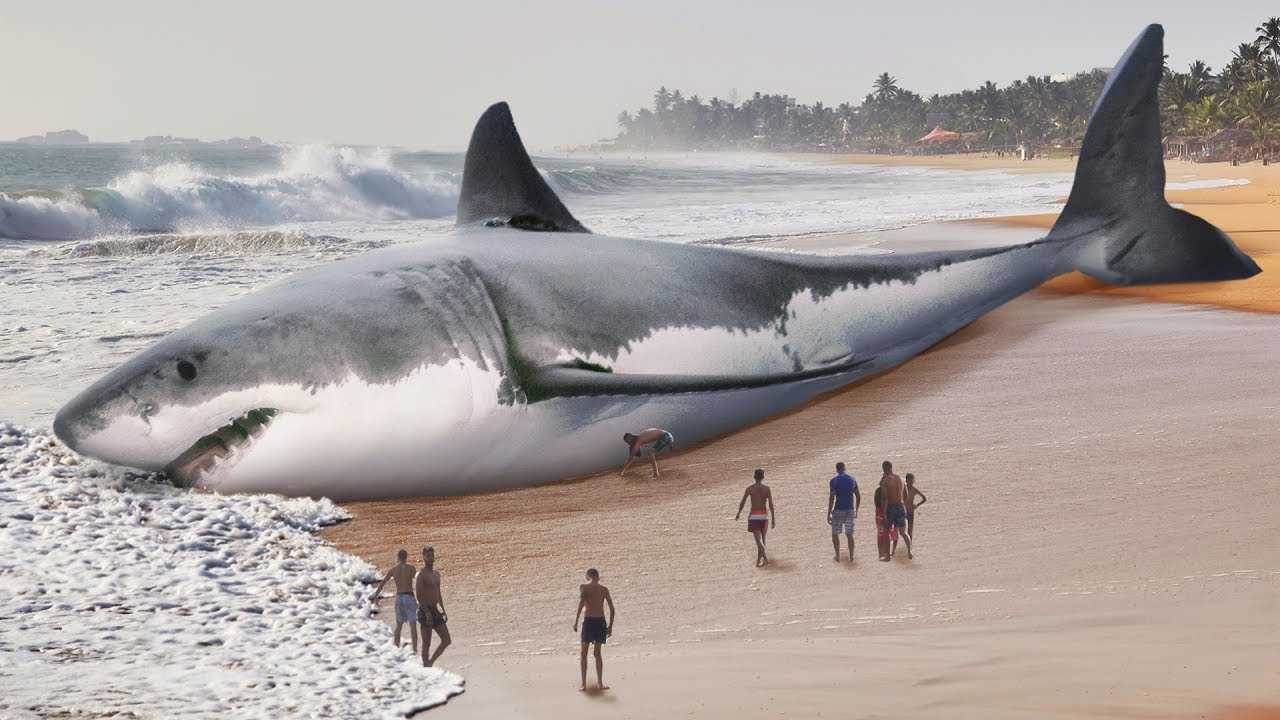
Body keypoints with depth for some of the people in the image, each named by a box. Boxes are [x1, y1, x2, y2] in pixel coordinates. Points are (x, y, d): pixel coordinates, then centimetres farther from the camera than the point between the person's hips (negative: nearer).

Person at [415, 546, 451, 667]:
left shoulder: (436, 574, 14)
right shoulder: (422, 575, -12)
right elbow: (419, 596, -18)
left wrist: (443, 611, 18)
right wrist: (427, 613, -23)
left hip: (436, 611, 8)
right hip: (425, 611, -8)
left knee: (447, 640, 5)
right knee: (426, 644, -2)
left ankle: (431, 661, 17)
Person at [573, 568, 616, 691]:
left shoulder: (583, 587, 1)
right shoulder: (604, 589, 11)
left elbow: (581, 602, -16)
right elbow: (612, 608, 7)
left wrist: (576, 621, -16)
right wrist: (610, 625, 13)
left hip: (589, 621, -3)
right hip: (601, 621, 3)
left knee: (584, 653, 7)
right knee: (597, 653, 17)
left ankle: (584, 684, 2)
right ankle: (600, 683, 15)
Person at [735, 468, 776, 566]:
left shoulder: (749, 488, -3)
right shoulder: (767, 489, -2)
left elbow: (742, 502, 0)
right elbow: (771, 505, -6)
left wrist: (738, 514, 15)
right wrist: (773, 519, -2)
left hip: (753, 517, -2)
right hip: (764, 516, 2)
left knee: (758, 540, -8)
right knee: (762, 539, 18)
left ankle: (765, 558, -26)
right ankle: (759, 560, 26)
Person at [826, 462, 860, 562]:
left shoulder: (834, 481, -8)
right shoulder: (852, 480, 6)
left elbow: (832, 498, -13)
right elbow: (858, 496, 10)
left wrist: (828, 514, -10)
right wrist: (856, 511, 22)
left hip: (838, 510, -4)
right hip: (850, 510, 4)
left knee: (835, 533, 12)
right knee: (849, 534, 11)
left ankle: (837, 556, 12)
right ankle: (851, 557, 9)